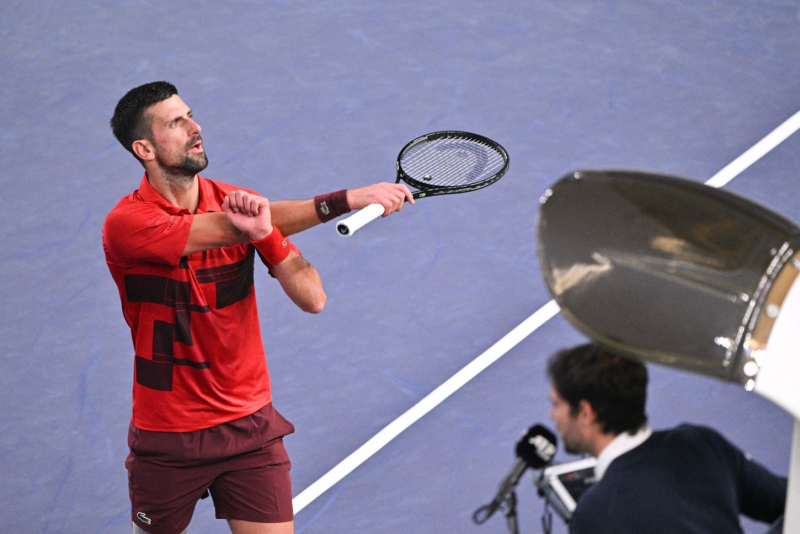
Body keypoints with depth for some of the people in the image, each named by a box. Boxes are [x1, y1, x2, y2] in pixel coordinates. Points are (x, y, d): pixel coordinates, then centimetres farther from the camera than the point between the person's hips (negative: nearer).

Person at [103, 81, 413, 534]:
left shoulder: (239, 204, -2)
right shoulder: (126, 223, -16)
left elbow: (312, 298, -10)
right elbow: (223, 229, -30)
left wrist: (259, 224, -28)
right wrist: (348, 199, -34)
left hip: (251, 427, 3)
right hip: (169, 436, -3)